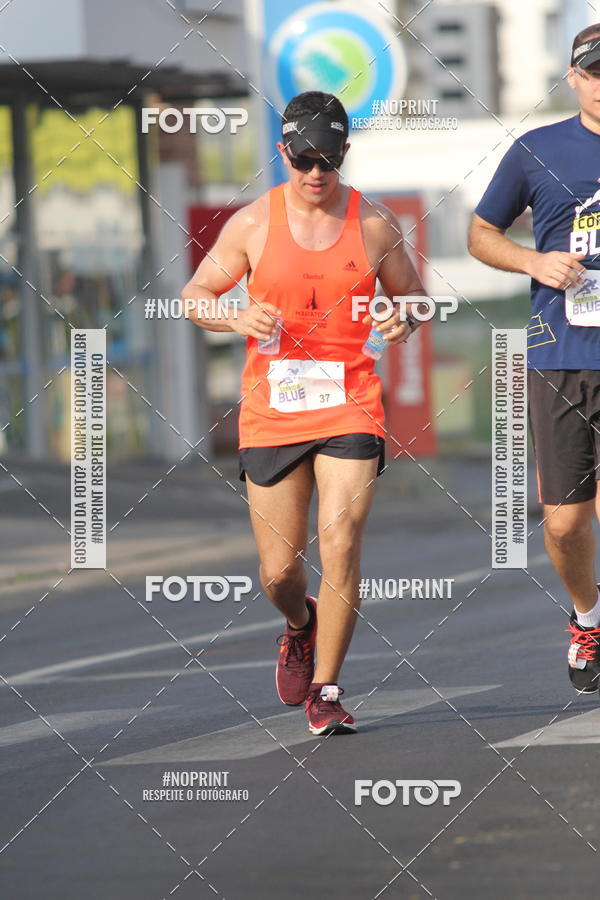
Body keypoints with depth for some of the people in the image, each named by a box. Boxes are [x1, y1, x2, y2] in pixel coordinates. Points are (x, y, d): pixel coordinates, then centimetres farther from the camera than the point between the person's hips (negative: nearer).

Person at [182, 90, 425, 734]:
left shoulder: (373, 223, 2)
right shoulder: (252, 223, 0)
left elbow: (411, 293, 16)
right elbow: (195, 295, 8)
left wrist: (403, 319, -8)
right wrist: (237, 317, -13)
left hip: (350, 408, 0)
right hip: (271, 410, 0)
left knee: (341, 545, -13)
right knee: (278, 570, 3)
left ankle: (326, 690, 0)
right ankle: (300, 627, 39)